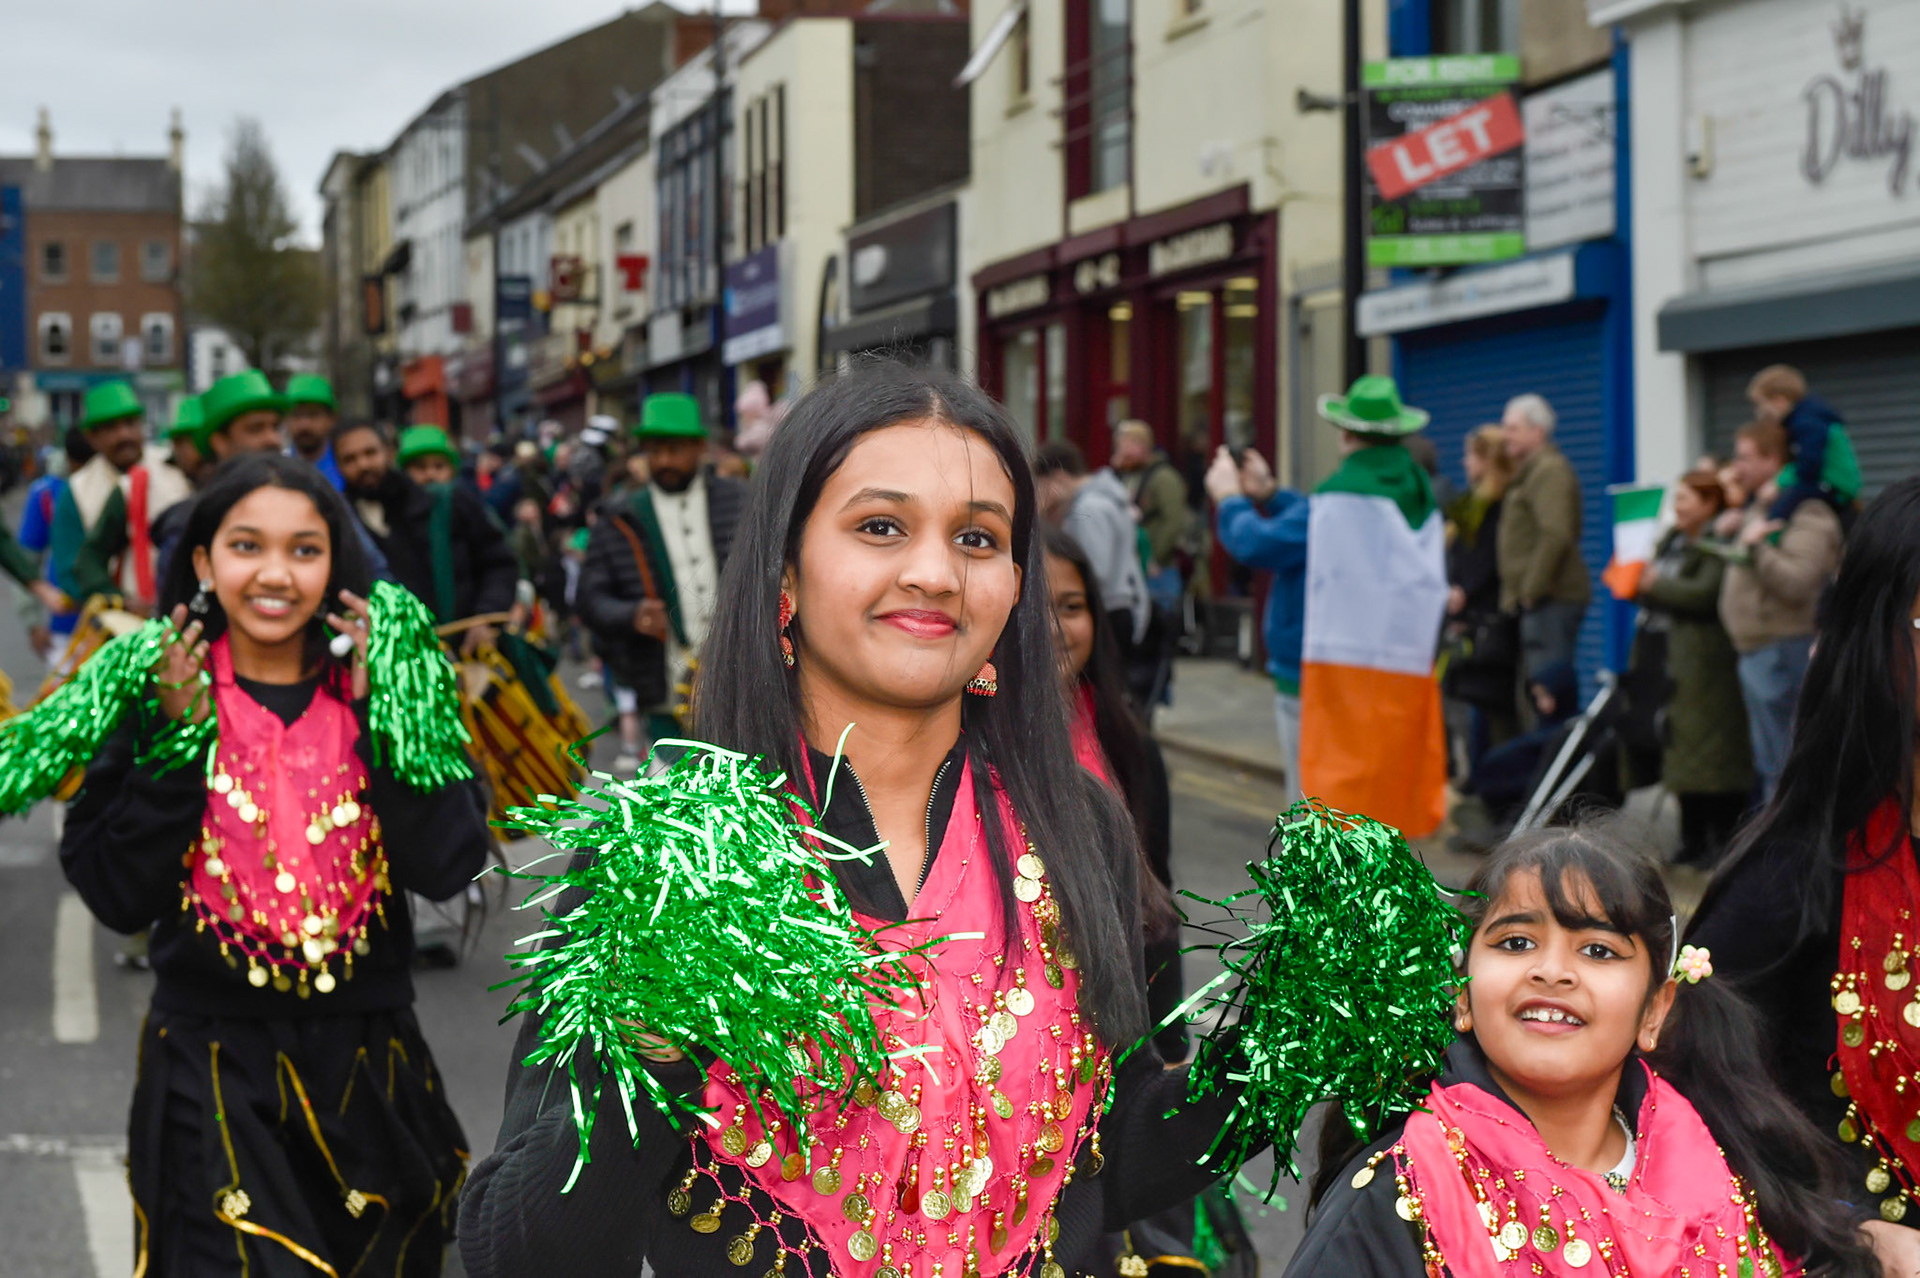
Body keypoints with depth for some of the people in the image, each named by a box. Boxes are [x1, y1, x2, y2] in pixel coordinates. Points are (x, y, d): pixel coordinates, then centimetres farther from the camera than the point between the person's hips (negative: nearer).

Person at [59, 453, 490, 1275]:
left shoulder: (378, 688, -1)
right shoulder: (156, 698, -4)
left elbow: (448, 868, -11)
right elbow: (116, 899, -10)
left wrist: (382, 715, -16)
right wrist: (176, 739, -17)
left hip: (370, 1069, 2)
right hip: (211, 1068, -2)